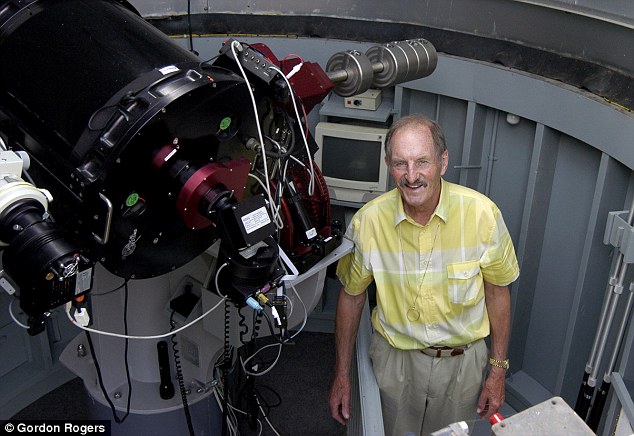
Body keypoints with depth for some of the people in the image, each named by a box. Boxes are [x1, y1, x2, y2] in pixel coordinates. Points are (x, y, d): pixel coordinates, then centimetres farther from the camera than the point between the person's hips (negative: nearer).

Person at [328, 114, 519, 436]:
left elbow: (497, 292, -5)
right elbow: (351, 297, -3)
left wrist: (498, 369, -2)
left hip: (462, 359, 0)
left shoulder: (481, 213, -20)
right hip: (395, 357, 0)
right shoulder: (367, 221, -18)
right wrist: (342, 375, 1)